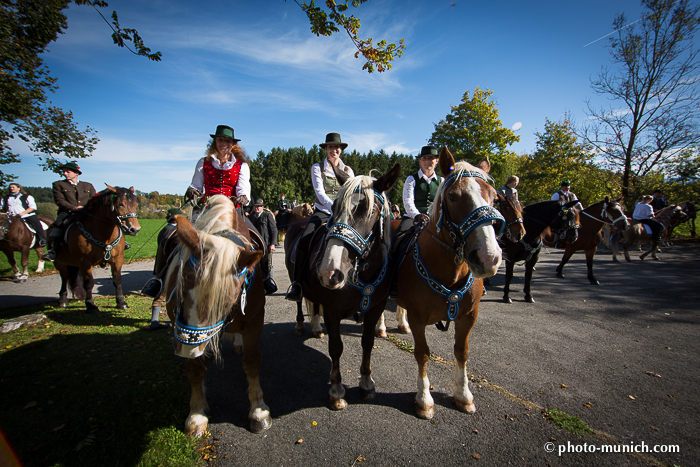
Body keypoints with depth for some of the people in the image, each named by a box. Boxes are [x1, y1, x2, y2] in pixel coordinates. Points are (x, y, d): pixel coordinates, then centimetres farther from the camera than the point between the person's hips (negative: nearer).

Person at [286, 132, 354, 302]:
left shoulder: (348, 171, 14)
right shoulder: (317, 168, 6)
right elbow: (320, 192, -8)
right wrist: (333, 206, -25)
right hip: (322, 212, -2)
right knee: (304, 242, -25)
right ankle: (297, 284, -13)